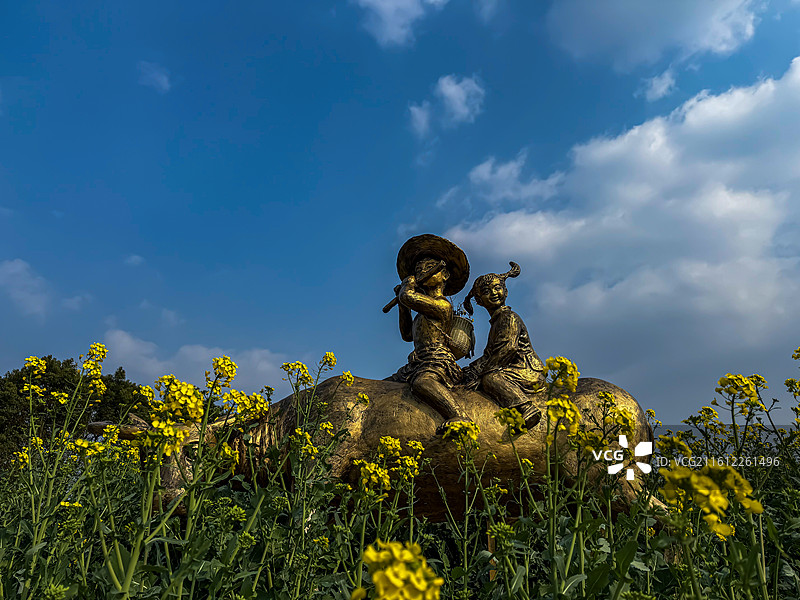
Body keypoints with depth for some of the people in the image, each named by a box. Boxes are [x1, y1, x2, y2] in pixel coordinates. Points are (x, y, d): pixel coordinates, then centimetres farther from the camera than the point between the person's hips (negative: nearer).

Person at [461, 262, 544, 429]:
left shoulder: (509, 317, -6)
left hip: (529, 371, -9)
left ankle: (527, 409, -36)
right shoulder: (496, 322, 22)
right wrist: (472, 368, 2)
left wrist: (478, 372, -18)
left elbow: (506, 349, -18)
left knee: (491, 378, -30)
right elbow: (489, 354, 19)